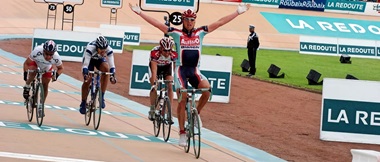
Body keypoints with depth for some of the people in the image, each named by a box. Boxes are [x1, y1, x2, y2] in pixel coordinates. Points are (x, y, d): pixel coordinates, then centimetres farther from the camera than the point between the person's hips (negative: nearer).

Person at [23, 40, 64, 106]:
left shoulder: (56, 58, -38)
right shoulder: (37, 52, -44)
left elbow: (61, 68, -16)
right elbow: (26, 63, -28)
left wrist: (56, 75, -35)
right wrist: (25, 73, -42)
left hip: (47, 68, 2)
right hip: (35, 62, -1)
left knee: (45, 85, 2)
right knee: (32, 72, -32)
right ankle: (27, 87, -5)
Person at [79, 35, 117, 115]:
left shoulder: (109, 50, -33)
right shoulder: (90, 48, -41)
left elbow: (111, 65, -33)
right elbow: (85, 65, -43)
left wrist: (112, 76, -49)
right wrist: (85, 75, -59)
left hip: (100, 60, 2)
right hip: (89, 60, -2)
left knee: (106, 68, -30)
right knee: (87, 80, -16)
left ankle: (101, 97, -21)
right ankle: (83, 103, 6)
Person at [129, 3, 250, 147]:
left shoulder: (200, 32, 7)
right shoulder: (176, 33, 1)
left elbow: (220, 22, 8)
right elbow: (157, 24, -2)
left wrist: (238, 12, 8)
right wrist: (139, 12, -6)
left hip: (194, 71, 2)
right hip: (181, 70, -2)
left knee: (207, 88, -27)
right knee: (182, 100, -11)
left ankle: (197, 112, -1)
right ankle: (182, 133, -1)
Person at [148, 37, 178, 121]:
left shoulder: (174, 54, -35)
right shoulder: (155, 52, -40)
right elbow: (154, 70, -44)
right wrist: (154, 82, -53)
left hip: (167, 66, 1)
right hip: (156, 65, -1)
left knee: (170, 87, -14)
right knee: (154, 87, -17)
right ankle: (152, 110, -5)